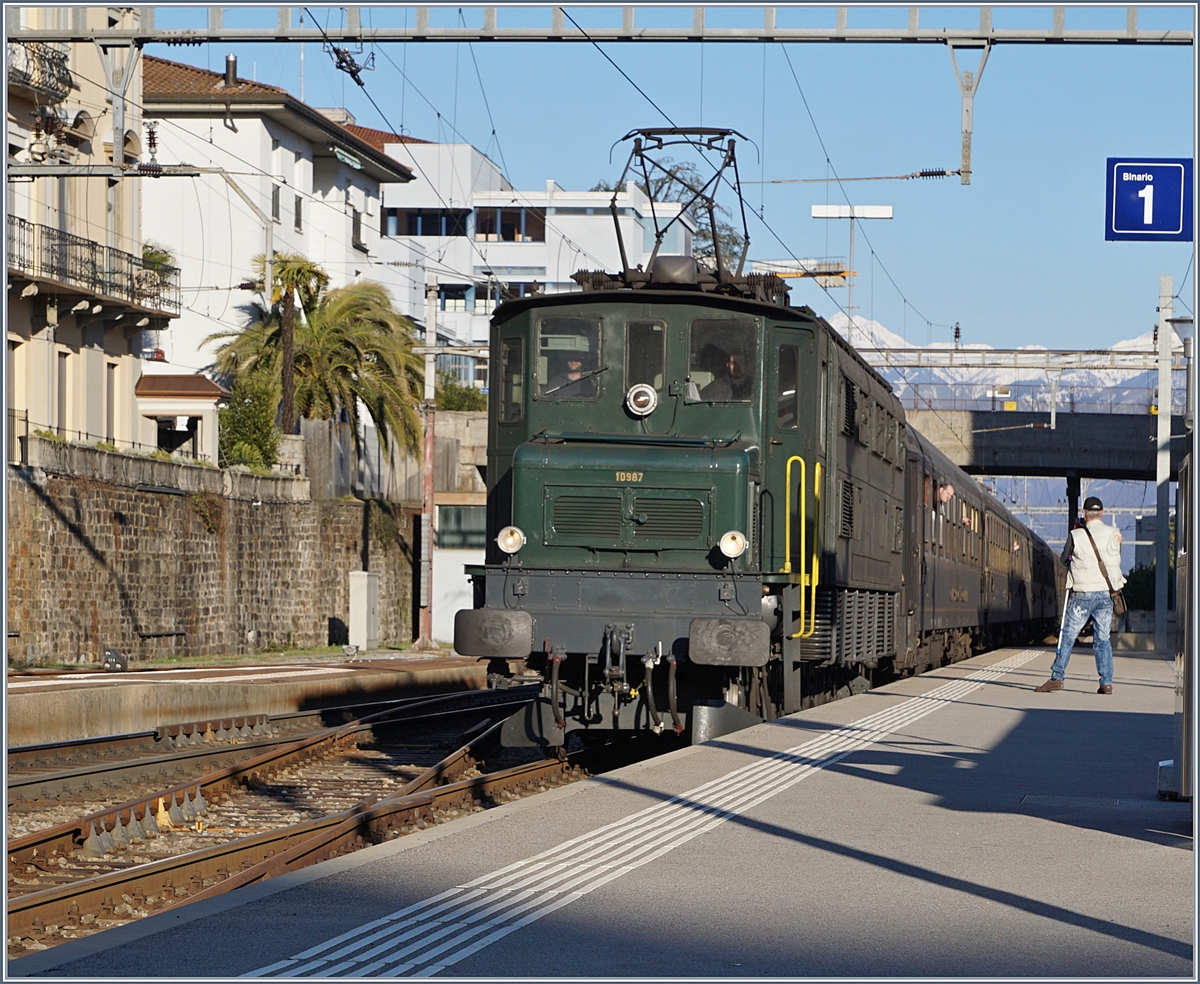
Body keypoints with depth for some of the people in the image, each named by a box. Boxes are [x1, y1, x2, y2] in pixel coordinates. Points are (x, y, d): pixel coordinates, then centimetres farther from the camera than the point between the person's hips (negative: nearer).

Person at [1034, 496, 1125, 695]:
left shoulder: (1076, 536, -6)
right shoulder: (1114, 534, 1)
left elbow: (1065, 558, 8)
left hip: (1082, 594, -3)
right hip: (1106, 593, 3)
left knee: (1067, 636, 4)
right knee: (1102, 639, 7)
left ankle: (1057, 677, 1)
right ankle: (1106, 682, 1)